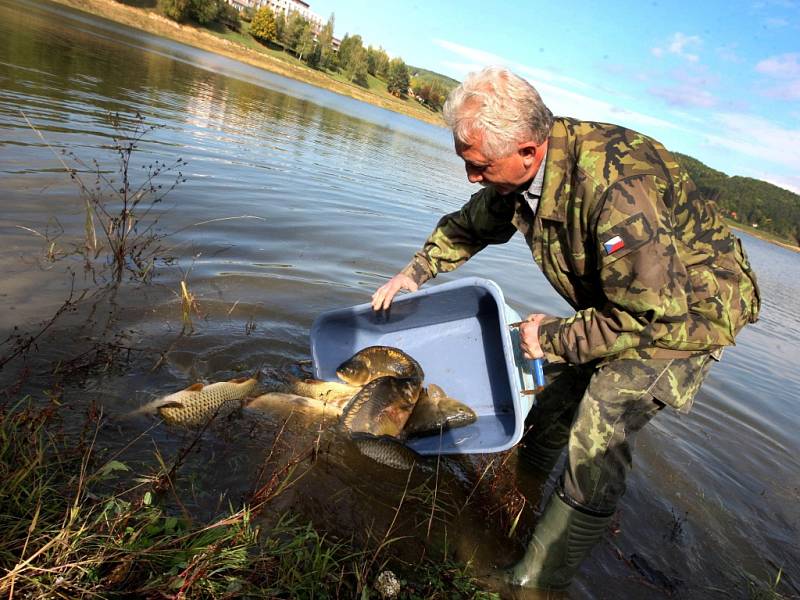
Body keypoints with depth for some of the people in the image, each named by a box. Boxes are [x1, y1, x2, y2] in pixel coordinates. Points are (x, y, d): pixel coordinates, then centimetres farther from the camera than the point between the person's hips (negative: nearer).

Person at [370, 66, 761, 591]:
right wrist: (415, 272, 0)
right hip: (617, 299, 8)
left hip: (687, 310, -8)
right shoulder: (522, 169, -12)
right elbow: (471, 224, 9)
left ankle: (537, 581, 0)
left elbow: (653, 316, -33)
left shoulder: (618, 188, -38)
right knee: (551, 398, 11)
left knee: (597, 442, -17)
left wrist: (554, 338, -23)